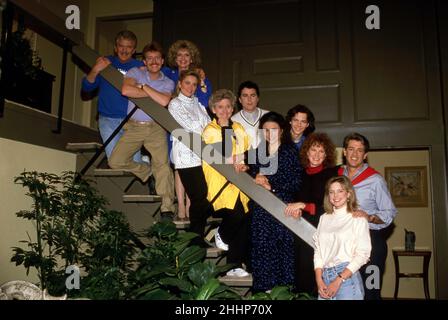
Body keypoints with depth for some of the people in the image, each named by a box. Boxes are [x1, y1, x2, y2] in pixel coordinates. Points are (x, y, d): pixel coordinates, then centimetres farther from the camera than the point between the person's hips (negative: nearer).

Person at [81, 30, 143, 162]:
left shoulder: (139, 67, 5)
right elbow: (86, 88, 3)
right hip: (108, 120, 1)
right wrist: (95, 71, -14)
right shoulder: (105, 62, 7)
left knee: (134, 162, -4)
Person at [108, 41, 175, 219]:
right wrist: (152, 94, -9)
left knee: (162, 164, -15)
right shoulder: (135, 72, 5)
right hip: (134, 126, 1)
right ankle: (147, 172, 20)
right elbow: (126, 90, -17)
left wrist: (143, 87, -8)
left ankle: (167, 207, -10)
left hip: (156, 128, -1)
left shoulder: (168, 82, 8)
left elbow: (164, 101, -15)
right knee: (115, 161, -5)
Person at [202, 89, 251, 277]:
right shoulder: (209, 131, 4)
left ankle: (235, 265, 12)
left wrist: (245, 166, -2)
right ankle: (222, 234, 13)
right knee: (237, 216, -22)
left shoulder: (239, 129, 19)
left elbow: (247, 154, 19)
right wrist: (232, 165, -17)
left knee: (243, 223, -1)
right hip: (220, 183, -5)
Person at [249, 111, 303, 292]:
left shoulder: (290, 152, 2)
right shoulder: (256, 152, 12)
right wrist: (255, 180, -7)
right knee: (262, 250, 2)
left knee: (284, 249, -3)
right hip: (260, 211, 3)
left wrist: (272, 187, -11)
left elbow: (296, 182, -6)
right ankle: (264, 290, 13)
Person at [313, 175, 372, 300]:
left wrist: (339, 280, -13)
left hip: (347, 276, -3)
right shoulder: (324, 218, 9)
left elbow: (363, 254, -8)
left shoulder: (358, 219, -3)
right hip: (325, 277, 4)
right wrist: (319, 279, -4)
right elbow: (318, 250, 7)